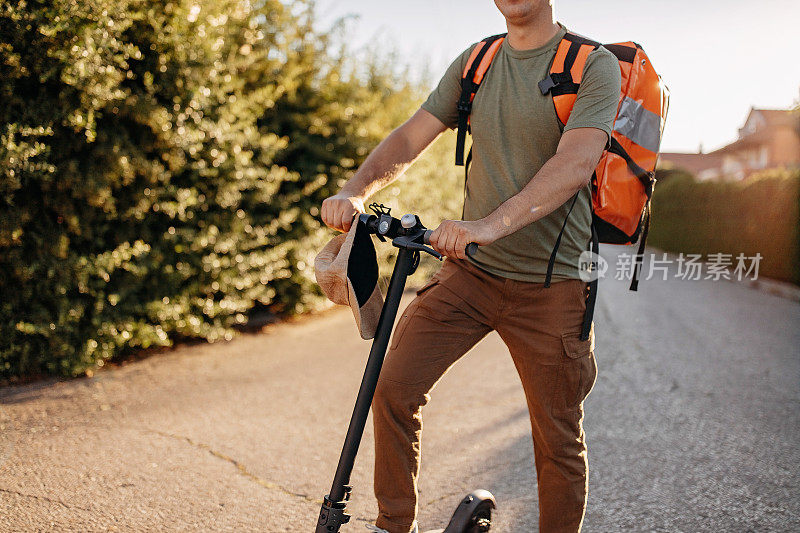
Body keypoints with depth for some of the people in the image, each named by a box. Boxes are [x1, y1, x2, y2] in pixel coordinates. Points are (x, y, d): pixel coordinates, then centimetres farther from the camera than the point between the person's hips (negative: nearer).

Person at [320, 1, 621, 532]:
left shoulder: (595, 66, -7)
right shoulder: (474, 63, 9)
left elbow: (575, 164, -23)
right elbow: (410, 138, 3)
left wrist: (491, 224, -37)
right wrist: (355, 190, -16)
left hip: (550, 284, -3)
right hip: (470, 271, 4)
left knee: (559, 441, 6)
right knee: (394, 389, -8)